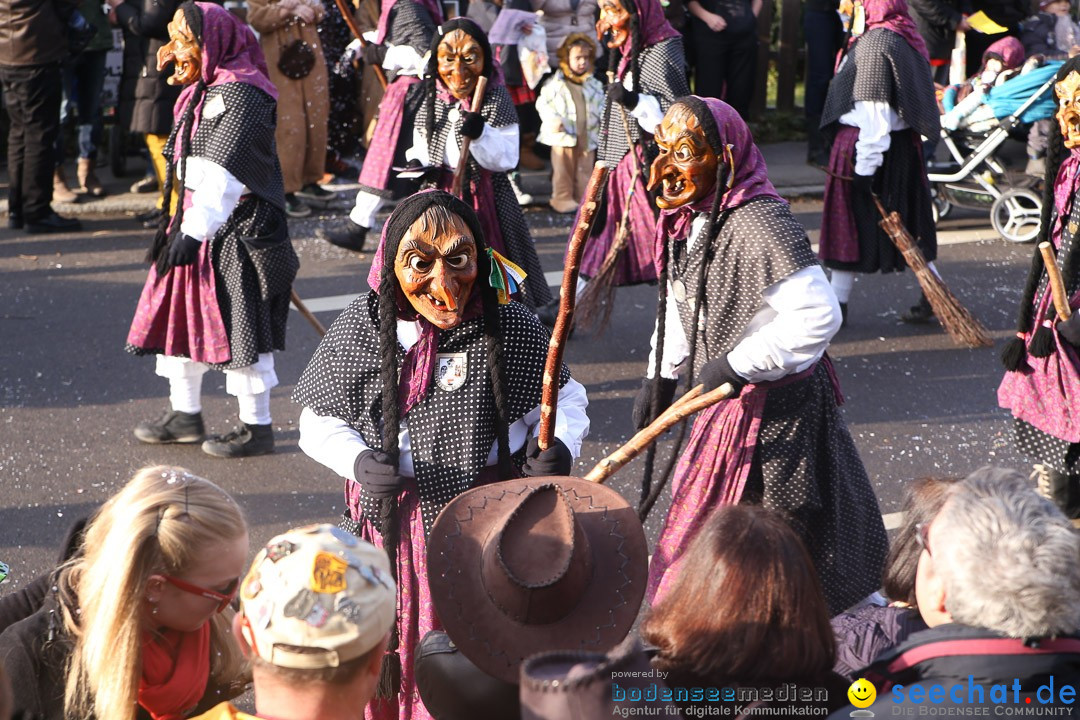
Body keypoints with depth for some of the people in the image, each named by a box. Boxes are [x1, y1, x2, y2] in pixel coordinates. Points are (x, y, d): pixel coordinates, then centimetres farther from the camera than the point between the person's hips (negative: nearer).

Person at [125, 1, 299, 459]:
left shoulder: (240, 94, -19)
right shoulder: (202, 91, 12)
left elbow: (223, 174, -24)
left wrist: (194, 231, -26)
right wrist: (178, 225, 22)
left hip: (237, 230, -10)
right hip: (197, 223, 10)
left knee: (239, 324, -2)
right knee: (179, 311, 14)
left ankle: (257, 426, 10)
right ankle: (185, 413, 27)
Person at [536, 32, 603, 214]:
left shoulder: (594, 85, 9)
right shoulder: (555, 83, -3)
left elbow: (602, 105, 16)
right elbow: (543, 102, -3)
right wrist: (552, 118, -17)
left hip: (588, 137, 4)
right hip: (563, 136, -4)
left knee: (585, 172, 9)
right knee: (563, 170, 1)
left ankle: (583, 199, 18)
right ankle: (562, 198, 10)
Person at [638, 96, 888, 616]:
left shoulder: (759, 223, -26)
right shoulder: (687, 220, 4)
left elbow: (818, 315, -32)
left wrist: (735, 365, -29)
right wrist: (660, 375, 15)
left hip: (776, 405, -9)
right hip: (726, 401, 9)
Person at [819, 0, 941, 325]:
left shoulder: (875, 43, -19)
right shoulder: (905, 37, 9)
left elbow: (874, 109, -23)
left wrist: (866, 166, -21)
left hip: (866, 147, -9)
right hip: (904, 145, 9)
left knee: (849, 223, 2)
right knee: (909, 224, 14)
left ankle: (837, 304, 10)